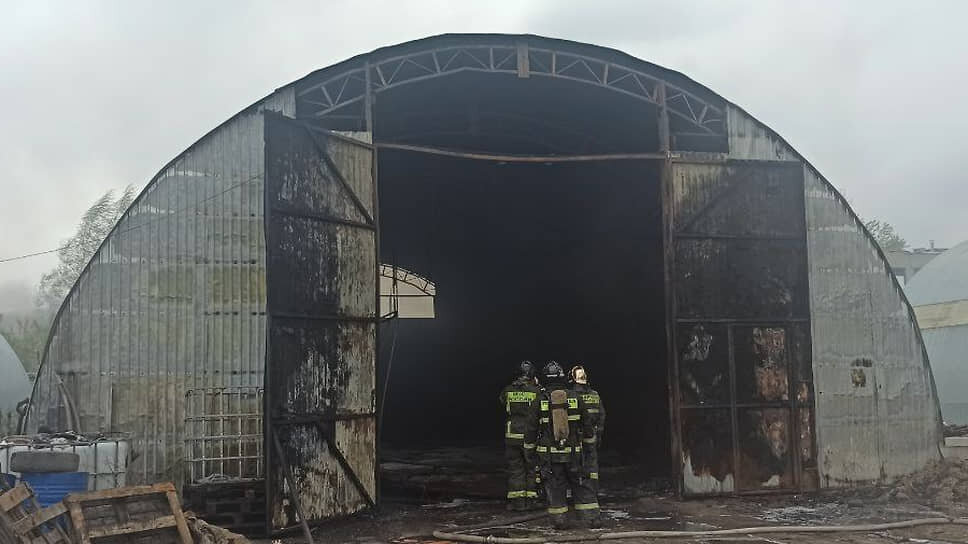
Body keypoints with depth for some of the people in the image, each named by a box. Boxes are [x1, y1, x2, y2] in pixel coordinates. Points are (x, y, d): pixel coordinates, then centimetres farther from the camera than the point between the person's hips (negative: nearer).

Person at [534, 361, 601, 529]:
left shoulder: (540, 400, -7)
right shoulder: (575, 397, -3)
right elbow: (586, 423, 5)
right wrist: (590, 436, 22)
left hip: (549, 452, -1)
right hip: (573, 451, 1)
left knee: (554, 486, 8)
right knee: (580, 485, 11)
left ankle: (560, 521, 11)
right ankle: (592, 517, 10)